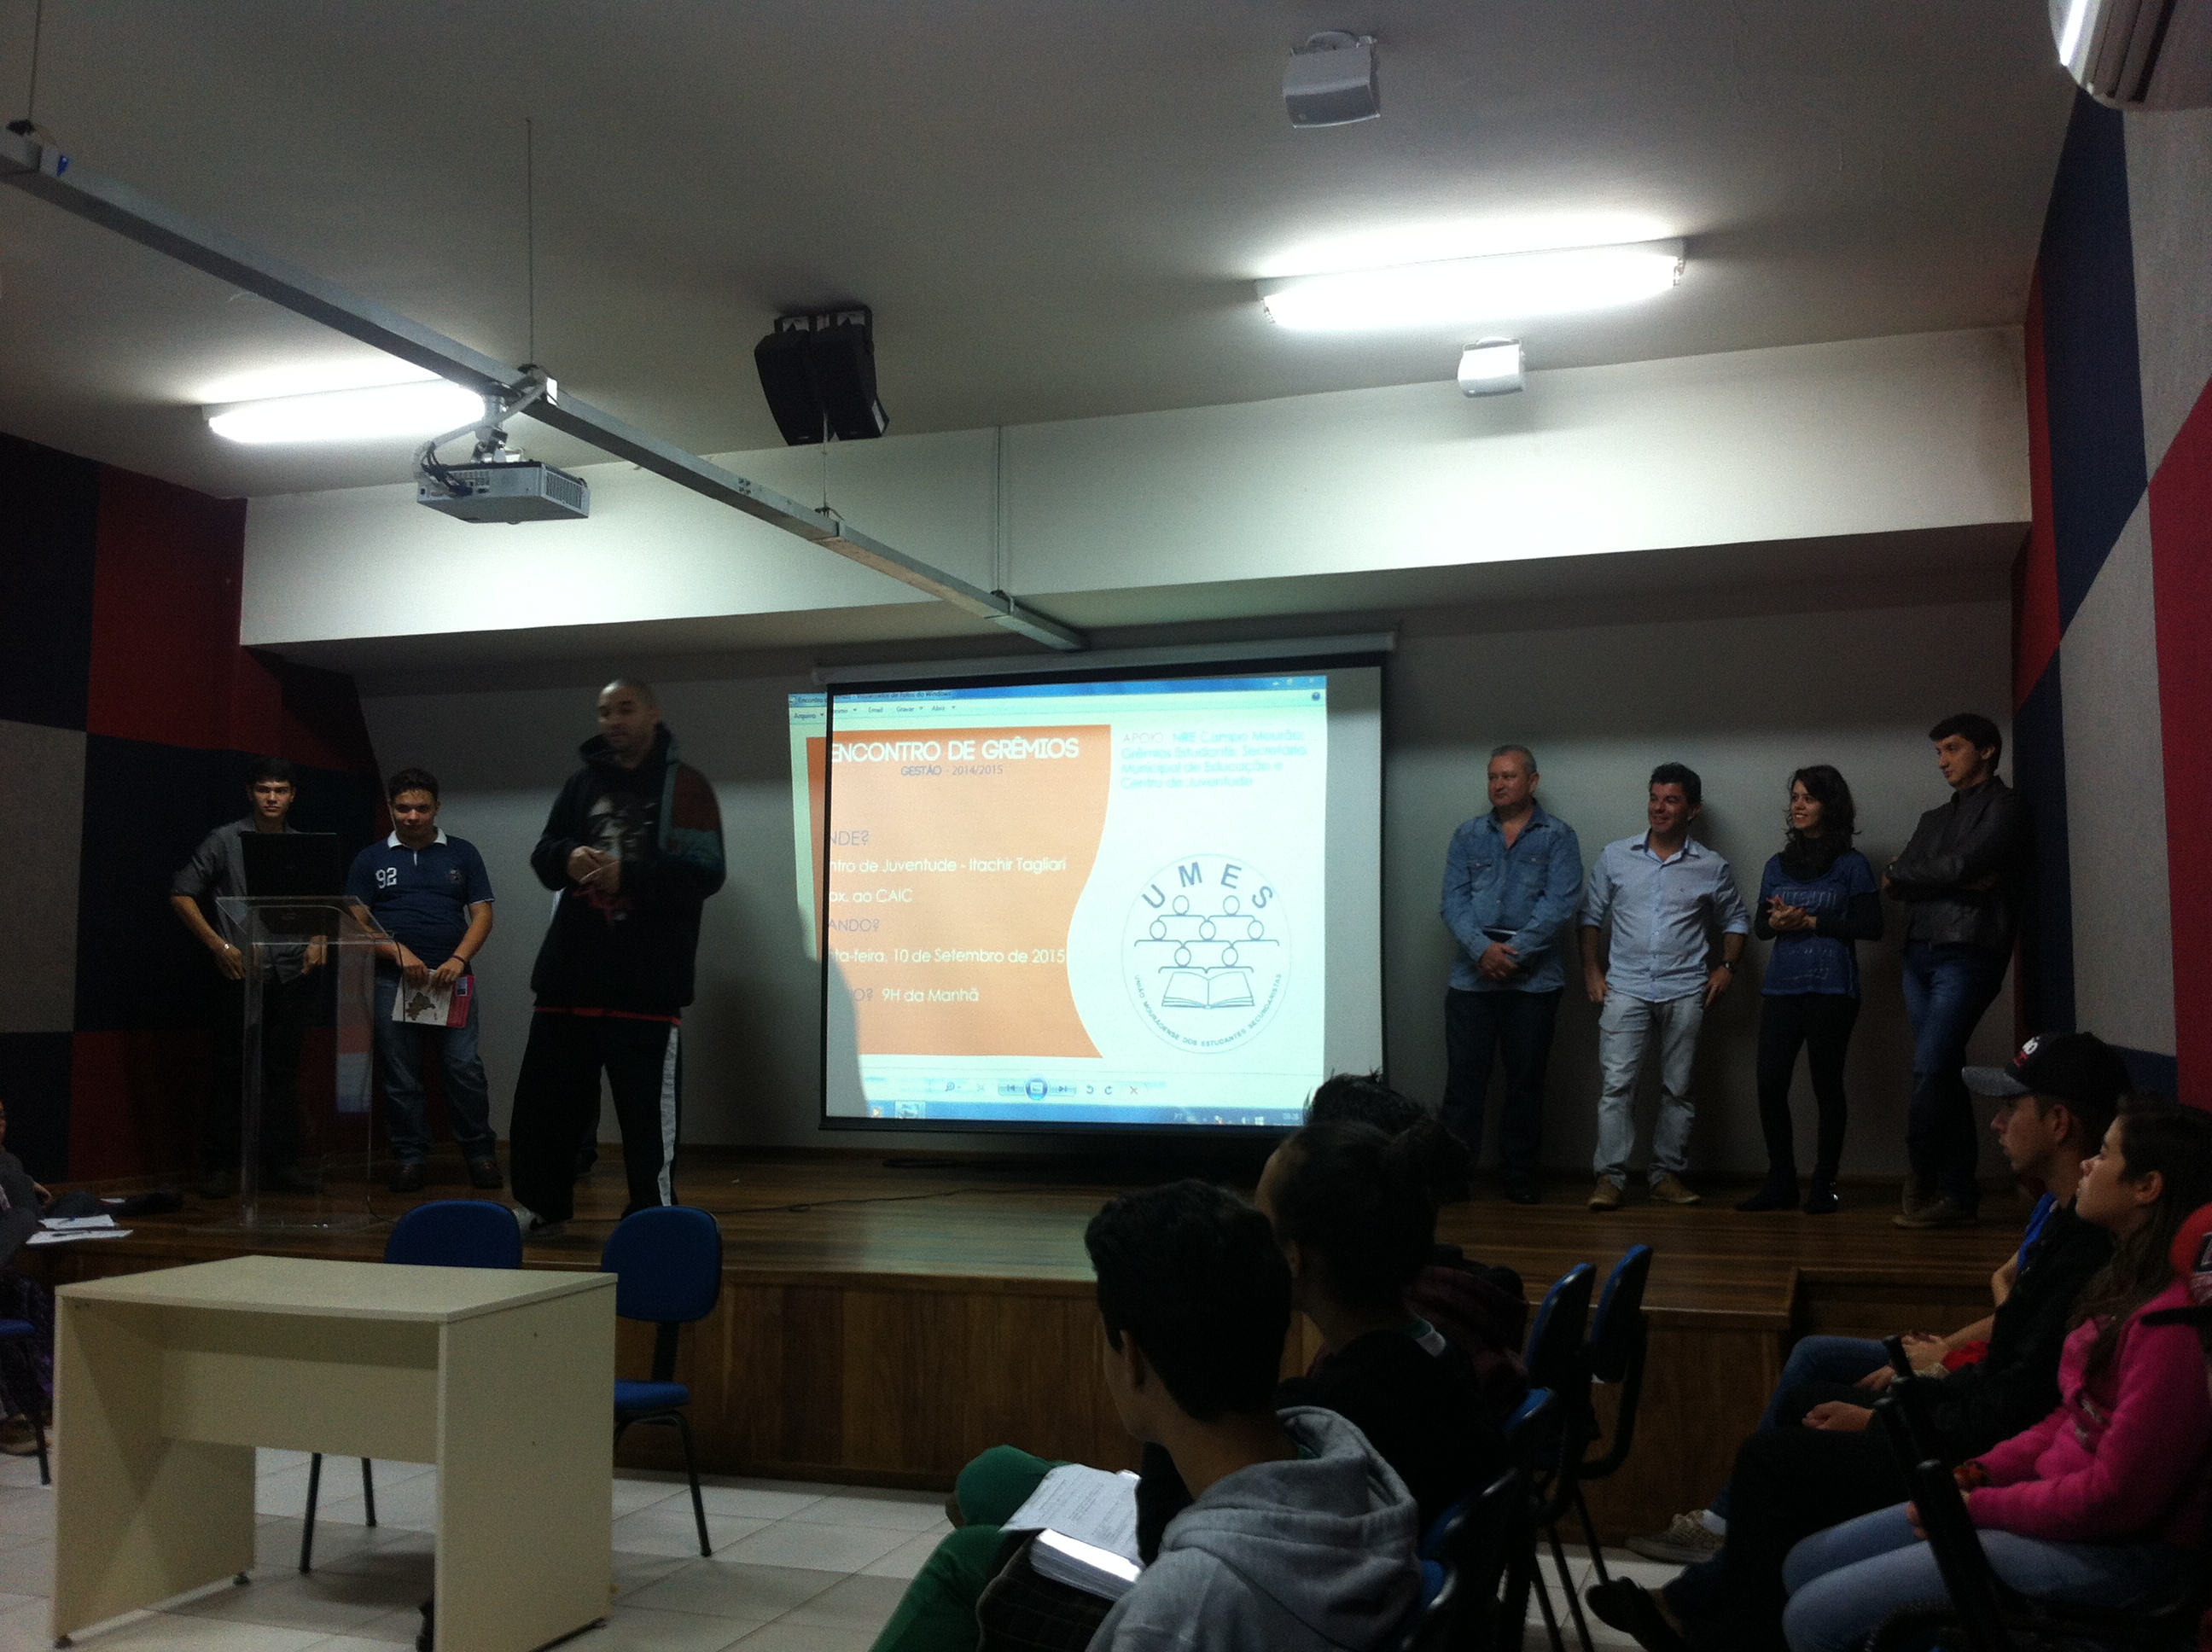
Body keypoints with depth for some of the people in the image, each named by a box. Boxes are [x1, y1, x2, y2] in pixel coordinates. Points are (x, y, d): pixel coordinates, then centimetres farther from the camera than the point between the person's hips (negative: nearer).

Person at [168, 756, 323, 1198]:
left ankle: (282, 1165, 12)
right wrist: (218, 944, -8)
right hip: (241, 974, -3)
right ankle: (218, 1167, 8)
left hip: (292, 975, 3)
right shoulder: (224, 841, 1)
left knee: (283, 1071, 7)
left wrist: (317, 942, 3)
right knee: (229, 1071, 0)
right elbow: (181, 895, 0)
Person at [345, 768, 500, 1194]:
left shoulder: (462, 854, 10)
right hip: (391, 982, 1)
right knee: (400, 1076, 3)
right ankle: (410, 1157, 12)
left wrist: (459, 960, -11)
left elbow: (482, 915, 6)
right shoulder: (371, 859, 10)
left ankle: (479, 1153, 4)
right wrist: (398, 952, -12)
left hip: (451, 980, -1)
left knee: (465, 1069, -6)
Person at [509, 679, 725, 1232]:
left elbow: (703, 874, -11)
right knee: (542, 1097, 12)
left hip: (646, 978, -6)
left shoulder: (684, 785, -2)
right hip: (573, 969, 6)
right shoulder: (583, 781, 16)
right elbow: (543, 856, 16)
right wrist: (568, 859, -7)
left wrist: (628, 875, -21)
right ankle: (541, 1206, 28)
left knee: (647, 1110, -3)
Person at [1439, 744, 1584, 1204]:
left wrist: (1514, 952, -15)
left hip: (1533, 980, -1)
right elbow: (1453, 901, 2)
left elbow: (1560, 904, -8)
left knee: (1525, 1082, 7)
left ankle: (1519, 1175, 17)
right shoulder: (1468, 836, 11)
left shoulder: (1558, 836, 3)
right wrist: (1483, 949, -14)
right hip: (1472, 976, 2)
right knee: (1463, 1079, 0)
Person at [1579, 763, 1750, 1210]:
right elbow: (1592, 916, 11)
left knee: (1677, 1088, 6)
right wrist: (1592, 970, 4)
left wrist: (1727, 966, 5)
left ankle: (1667, 1174, 14)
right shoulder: (1616, 857, 6)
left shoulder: (1712, 868, 6)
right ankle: (1610, 1177, -5)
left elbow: (1736, 919, 18)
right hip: (1625, 988, -1)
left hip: (1685, 992, 1)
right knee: (1617, 1083, -8)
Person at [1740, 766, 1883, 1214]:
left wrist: (1812, 921, -13)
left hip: (1831, 991, -4)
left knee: (1826, 1085, 2)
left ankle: (1824, 1186, 12)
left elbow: (1871, 926, -6)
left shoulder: (1851, 865, 0)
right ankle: (1780, 1183, 11)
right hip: (1781, 988, 4)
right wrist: (1777, 922, -8)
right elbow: (1760, 926, 15)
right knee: (1770, 1084, -1)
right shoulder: (1777, 865, 14)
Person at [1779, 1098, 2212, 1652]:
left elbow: (2114, 1497, -23)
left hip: (2111, 1554, -10)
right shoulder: (2132, 1283, 7)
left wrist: (1979, 1506, -12)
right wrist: (1978, 1472, 4)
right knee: (1805, 1563, 8)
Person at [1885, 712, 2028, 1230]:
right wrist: (1951, 879, -8)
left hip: (1967, 955, -7)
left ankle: (1923, 1177, 0)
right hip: (1920, 954, 7)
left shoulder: (2003, 807, 2)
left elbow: (1963, 864, -13)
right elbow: (1895, 881, 9)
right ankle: (1958, 1194, 8)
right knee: (1944, 1074, 5)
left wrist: (1907, 875, 3)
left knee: (1930, 1070, -15)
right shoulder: (1934, 819, 23)